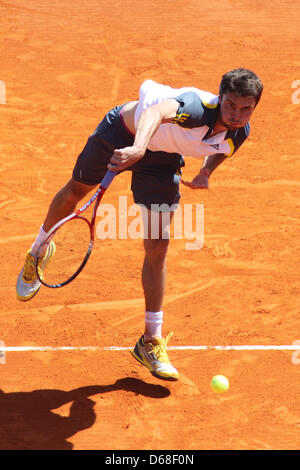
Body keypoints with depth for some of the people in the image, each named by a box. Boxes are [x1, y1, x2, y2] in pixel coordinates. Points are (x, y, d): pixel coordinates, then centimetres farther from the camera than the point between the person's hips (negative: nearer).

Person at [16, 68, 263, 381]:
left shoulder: (239, 134, -21)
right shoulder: (197, 108, -41)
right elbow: (156, 112, -64)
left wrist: (206, 172, -10)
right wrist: (138, 147, -82)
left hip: (163, 157, 3)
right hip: (124, 133, -3)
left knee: (157, 247, -5)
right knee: (75, 192, 22)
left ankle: (151, 342, 6)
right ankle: (39, 250, 56)